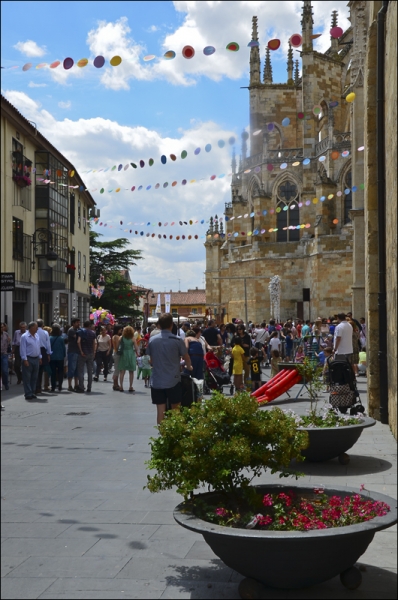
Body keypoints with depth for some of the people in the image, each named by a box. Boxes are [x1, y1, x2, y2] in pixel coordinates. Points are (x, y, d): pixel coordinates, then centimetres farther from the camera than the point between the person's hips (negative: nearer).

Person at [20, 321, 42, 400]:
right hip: (28, 359, -7)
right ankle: (28, 394, -2)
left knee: (34, 377, 10)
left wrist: (40, 357, 14)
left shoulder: (37, 336, 12)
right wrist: (25, 360, -16)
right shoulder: (24, 336, -9)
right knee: (27, 378, -3)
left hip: (36, 359, 7)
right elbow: (23, 349, -11)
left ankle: (32, 392, 17)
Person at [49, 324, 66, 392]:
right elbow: (64, 348, -2)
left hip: (52, 358, 0)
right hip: (60, 357, 0)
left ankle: (53, 387, 4)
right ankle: (59, 386, 2)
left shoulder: (50, 338, -8)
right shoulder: (61, 338, -8)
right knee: (60, 372, 9)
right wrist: (64, 355, 10)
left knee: (53, 372, 6)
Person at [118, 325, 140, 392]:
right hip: (131, 355, -1)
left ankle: (121, 386, 7)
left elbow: (118, 346, -3)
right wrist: (137, 354, 11)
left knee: (122, 371, 8)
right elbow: (136, 348, -6)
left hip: (123, 355, 1)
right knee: (131, 372, 7)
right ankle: (131, 387, 8)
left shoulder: (121, 338, -4)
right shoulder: (133, 339, -8)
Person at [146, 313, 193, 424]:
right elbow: (186, 357, 4)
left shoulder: (152, 340, 1)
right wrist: (189, 367, 26)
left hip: (157, 381, 2)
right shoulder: (177, 340, -8)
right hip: (173, 381, -2)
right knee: (175, 411, 10)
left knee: (160, 412, 4)